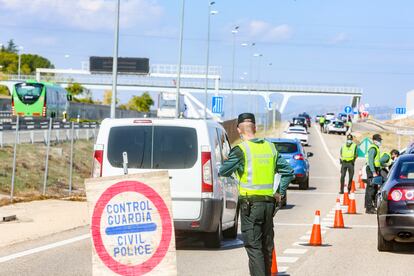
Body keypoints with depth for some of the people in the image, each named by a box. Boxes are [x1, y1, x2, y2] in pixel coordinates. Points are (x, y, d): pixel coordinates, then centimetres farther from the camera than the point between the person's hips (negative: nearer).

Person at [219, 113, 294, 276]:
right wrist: (281, 193, 17)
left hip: (250, 203, -6)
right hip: (269, 202, 6)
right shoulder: (270, 147, 10)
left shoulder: (241, 150, -8)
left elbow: (223, 172, -6)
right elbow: (288, 172, 13)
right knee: (267, 246, 15)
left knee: (254, 247, -6)